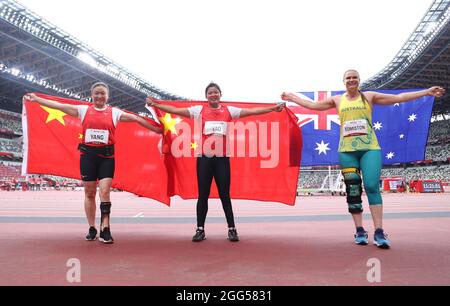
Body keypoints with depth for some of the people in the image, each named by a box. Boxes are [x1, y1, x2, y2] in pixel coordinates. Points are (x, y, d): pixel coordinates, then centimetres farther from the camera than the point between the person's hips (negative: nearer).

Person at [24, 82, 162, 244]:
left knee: (105, 191, -11)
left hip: (106, 156, -1)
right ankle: (92, 229, 21)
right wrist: (36, 99, 3)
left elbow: (135, 118, 6)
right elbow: (59, 106, 7)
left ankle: (105, 229, -6)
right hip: (87, 154, 2)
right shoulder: (83, 110, 10)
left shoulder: (115, 112, 7)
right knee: (89, 193, 8)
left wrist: (155, 129, 5)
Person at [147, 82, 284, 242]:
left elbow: (252, 111, 3)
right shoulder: (199, 110, 5)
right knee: (203, 195, 6)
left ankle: (232, 229, 17)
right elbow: (175, 110, 1)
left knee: (225, 195, 5)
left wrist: (273, 108, -2)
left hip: (222, 158, 0)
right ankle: (200, 230, 18)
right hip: (204, 158, 0)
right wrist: (155, 104, -5)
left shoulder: (229, 110, 6)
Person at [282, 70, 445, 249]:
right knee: (353, 190, 2)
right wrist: (292, 98, 19)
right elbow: (313, 105, 17)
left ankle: (379, 233, -9)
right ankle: (360, 231, 9)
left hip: (370, 148, -2)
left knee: (372, 186, -12)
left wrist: (426, 92, 3)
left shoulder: (369, 96, 8)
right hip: (347, 150, 2)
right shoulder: (337, 100, 12)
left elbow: (398, 98, 6)